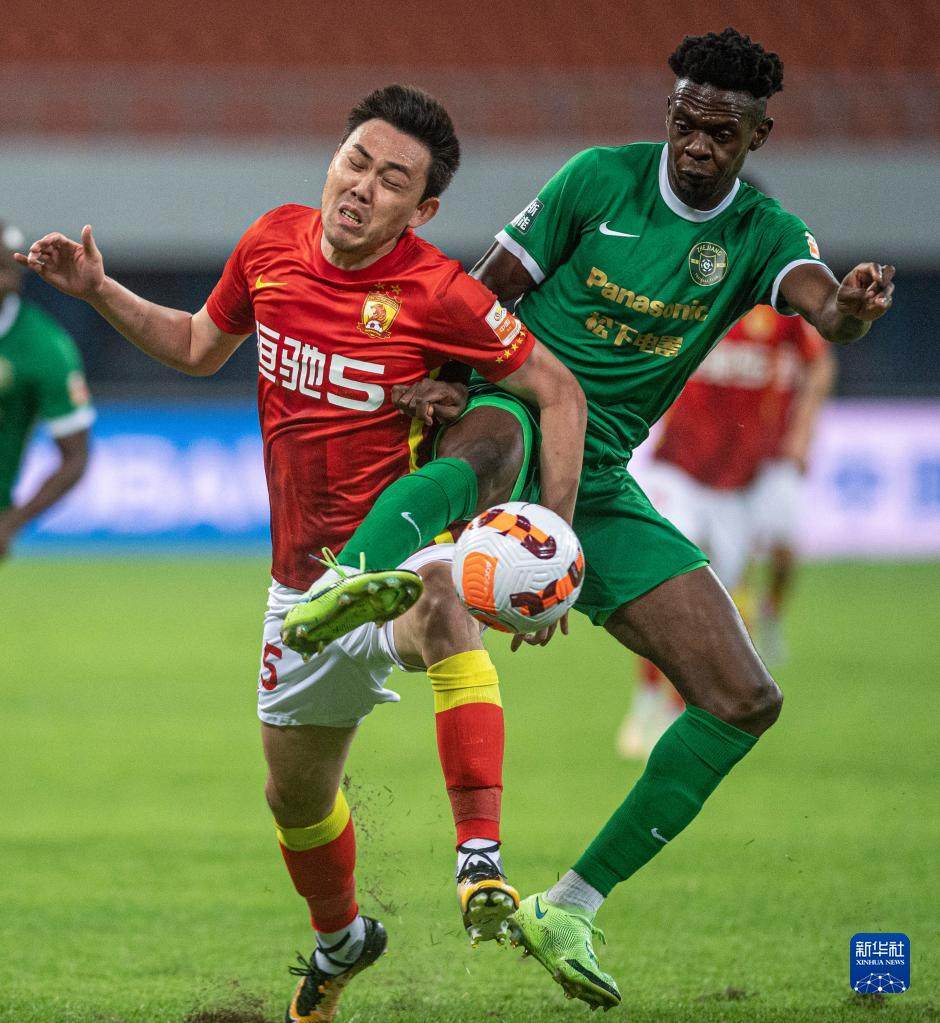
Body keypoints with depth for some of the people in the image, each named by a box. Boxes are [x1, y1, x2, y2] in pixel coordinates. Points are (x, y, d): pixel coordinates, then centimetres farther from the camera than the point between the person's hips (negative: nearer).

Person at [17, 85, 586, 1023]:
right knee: (295, 794, 19)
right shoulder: (272, 243, -2)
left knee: (444, 610, -43)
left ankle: (481, 860, -46)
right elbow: (199, 347, 17)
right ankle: (340, 938, 50)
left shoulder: (437, 294, -18)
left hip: (398, 555, -6)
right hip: (304, 575, 6)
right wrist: (98, 292, 7)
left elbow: (558, 392, -11)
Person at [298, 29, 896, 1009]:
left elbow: (821, 306, -19)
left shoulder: (765, 236, 3)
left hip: (601, 488, 4)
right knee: (497, 434, -44)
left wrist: (850, 308, -44)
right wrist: (436, 373, -20)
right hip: (515, 424, -4)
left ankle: (568, 907, 5)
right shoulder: (601, 178, -2)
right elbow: (487, 291, 1)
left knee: (744, 700, -3)